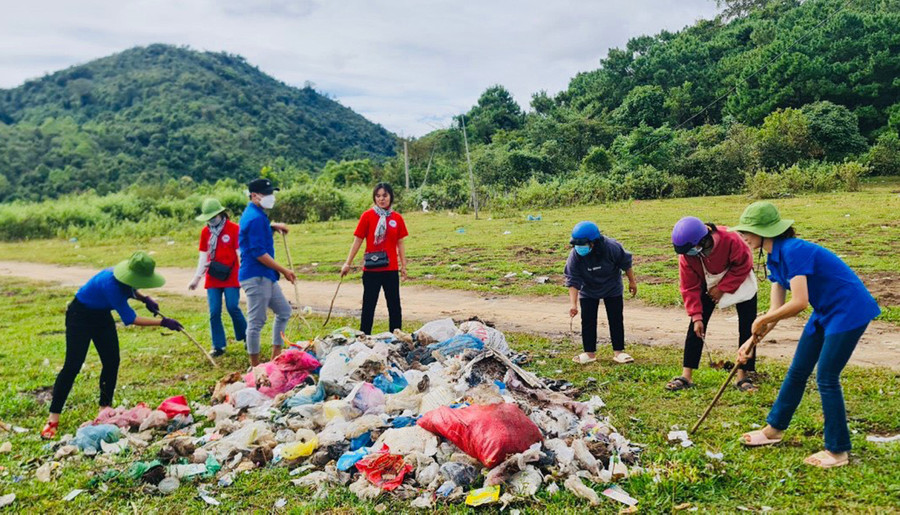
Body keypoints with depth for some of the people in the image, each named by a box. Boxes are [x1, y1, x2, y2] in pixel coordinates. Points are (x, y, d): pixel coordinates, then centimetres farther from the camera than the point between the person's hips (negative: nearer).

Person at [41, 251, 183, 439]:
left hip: (102, 315, 8)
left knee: (112, 362, 2)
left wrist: (144, 299, -7)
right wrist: (163, 322, -36)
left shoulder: (125, 278, -15)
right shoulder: (110, 283, -38)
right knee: (73, 365, -10)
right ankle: (53, 419, 0)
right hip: (80, 316, -8)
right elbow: (130, 319, -35)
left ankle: (104, 409, 15)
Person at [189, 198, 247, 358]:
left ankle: (246, 336, 17)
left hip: (231, 278, -4)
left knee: (233, 308, -7)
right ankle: (218, 346, 13)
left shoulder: (234, 229, -6)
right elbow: (203, 255, 11)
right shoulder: (205, 231, 7)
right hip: (212, 279, 4)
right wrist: (197, 277, 8)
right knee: (214, 313, 3)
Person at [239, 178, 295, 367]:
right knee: (256, 322, -2)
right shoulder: (255, 218, -17)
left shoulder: (257, 215, 14)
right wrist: (284, 271, -16)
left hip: (266, 277, 11)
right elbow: (259, 253, -21)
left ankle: (276, 357, 25)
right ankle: (255, 367, 8)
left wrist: (273, 227, 14)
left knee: (284, 311, 18)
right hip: (255, 277, -11)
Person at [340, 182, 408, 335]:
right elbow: (357, 241, -2)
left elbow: (400, 244, 9)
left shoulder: (397, 218, 3)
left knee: (395, 306, 9)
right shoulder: (368, 216, -4)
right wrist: (348, 263, -3)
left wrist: (403, 266, 9)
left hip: (391, 269, 3)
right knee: (369, 305, 4)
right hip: (371, 269, -3)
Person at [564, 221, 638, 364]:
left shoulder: (612, 247, -31)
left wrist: (632, 281, -1)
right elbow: (573, 281, -24)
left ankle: (618, 351, 14)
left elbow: (626, 263, -12)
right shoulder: (575, 256, -28)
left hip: (612, 289, -1)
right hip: (588, 291, 1)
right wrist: (573, 304, -32)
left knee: (616, 319, 2)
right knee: (588, 321, 1)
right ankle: (590, 353, 12)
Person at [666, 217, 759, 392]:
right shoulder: (686, 254, -26)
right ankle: (686, 376, 0)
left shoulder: (731, 240, -36)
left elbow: (744, 266, -19)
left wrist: (722, 288, -21)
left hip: (739, 281, -2)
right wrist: (696, 316, -20)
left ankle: (743, 376, 4)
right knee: (696, 327, -5)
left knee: (746, 328, -6)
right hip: (708, 285, 2)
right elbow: (689, 288, -17)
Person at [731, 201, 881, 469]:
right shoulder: (775, 259, 2)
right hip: (825, 312, 9)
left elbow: (799, 303, -33)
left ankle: (838, 451, 11)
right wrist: (752, 341, -2)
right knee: (797, 372, 13)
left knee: (826, 378, -5)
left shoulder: (793, 251, -27)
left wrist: (762, 320, -20)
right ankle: (775, 429, 28)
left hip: (849, 311, -9)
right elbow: (777, 309, 3)